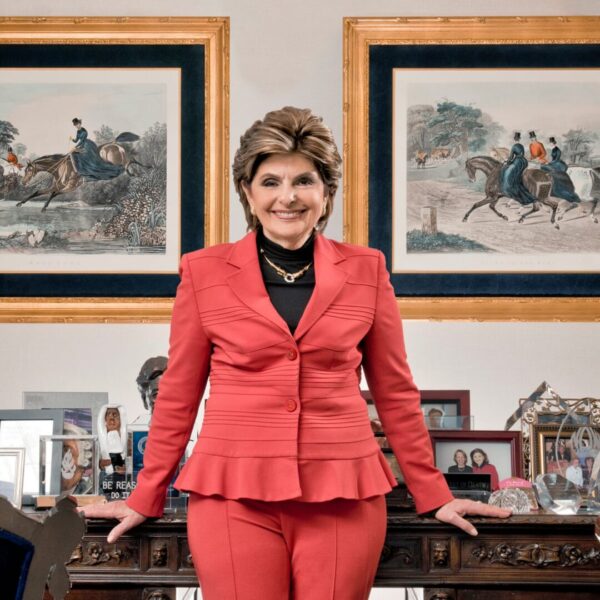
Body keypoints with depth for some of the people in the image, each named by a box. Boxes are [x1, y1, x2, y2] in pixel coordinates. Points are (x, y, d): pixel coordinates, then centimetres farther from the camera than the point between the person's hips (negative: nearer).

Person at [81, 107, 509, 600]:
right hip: (233, 495, -1)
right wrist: (145, 498, 10)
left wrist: (434, 495, 11)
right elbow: (179, 394, 9)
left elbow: (395, 392, 11)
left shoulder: (366, 270, 5)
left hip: (343, 497, 1)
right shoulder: (204, 271, 3)